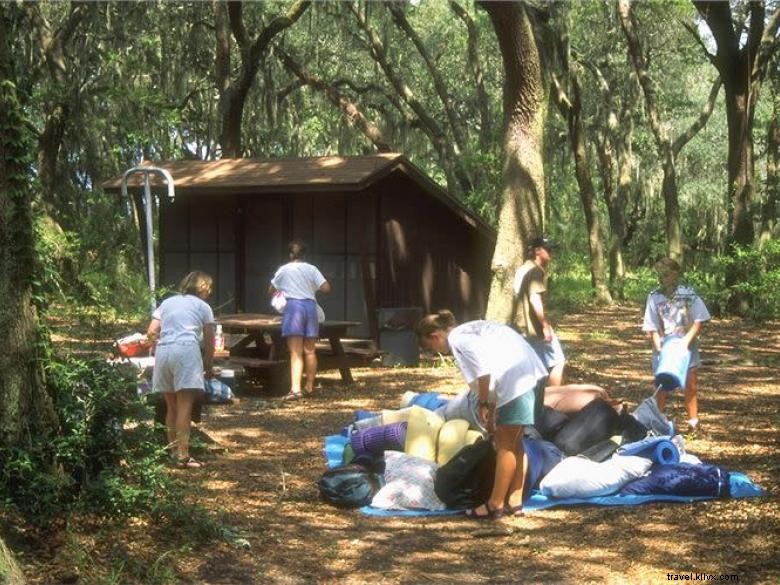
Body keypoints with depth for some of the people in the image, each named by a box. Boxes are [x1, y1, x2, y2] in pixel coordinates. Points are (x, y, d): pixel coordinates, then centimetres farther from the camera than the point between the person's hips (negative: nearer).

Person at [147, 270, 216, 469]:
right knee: (185, 407, -10)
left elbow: (151, 332, 15)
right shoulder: (202, 306, 15)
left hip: (163, 351, 4)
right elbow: (209, 342, 15)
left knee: (171, 406, 13)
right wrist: (208, 367, 28)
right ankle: (183, 456, -16)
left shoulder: (167, 302, 25)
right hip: (186, 350, -4)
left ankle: (172, 451, 18)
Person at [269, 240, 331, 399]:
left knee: (296, 353, -9)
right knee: (310, 351, 14)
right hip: (310, 306, 3)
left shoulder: (284, 270, 4)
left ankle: (295, 388, -22)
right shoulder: (311, 269, 6)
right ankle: (309, 386, 24)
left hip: (292, 306, -2)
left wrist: (282, 291, 35)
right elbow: (326, 288, -2)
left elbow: (271, 291, 14)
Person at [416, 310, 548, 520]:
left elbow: (483, 370, -15)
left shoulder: (457, 339, -4)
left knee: (505, 445, 0)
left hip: (518, 379, -9)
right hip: (533, 373, 9)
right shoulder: (470, 331, 23)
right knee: (515, 442, 16)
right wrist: (491, 409, 26)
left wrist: (483, 404, -3)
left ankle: (495, 504, 9)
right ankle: (515, 501, 22)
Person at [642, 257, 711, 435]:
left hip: (687, 349, 0)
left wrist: (687, 339, -19)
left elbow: (698, 321, -7)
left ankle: (693, 421, 23)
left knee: (691, 386, 10)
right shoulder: (654, 297, -5)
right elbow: (652, 328, -4)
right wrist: (659, 348, -16)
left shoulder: (689, 294, -6)